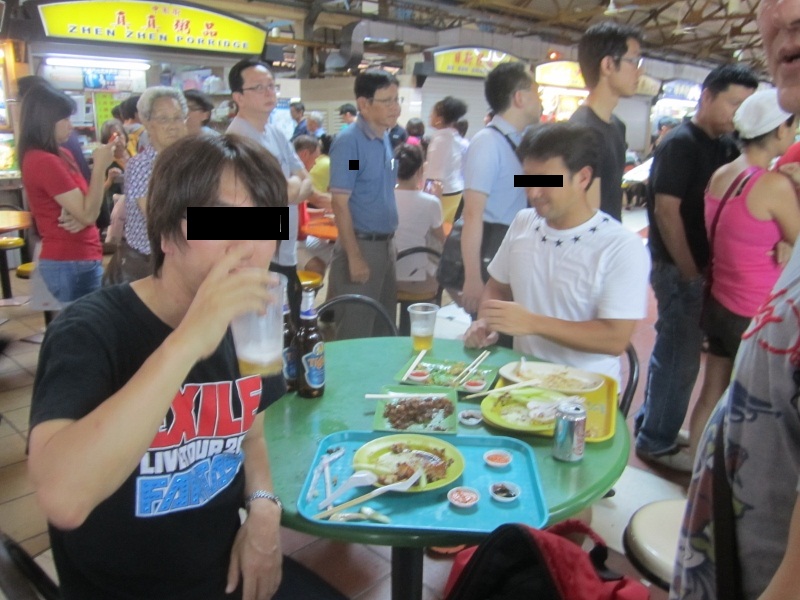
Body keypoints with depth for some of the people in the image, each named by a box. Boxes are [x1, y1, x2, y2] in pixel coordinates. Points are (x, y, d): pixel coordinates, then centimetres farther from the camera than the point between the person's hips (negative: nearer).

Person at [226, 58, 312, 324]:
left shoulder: (277, 134, 12)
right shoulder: (238, 139, -17)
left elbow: (306, 184, 10)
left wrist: (293, 188, -12)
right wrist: (293, 183, -5)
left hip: (287, 254, 9)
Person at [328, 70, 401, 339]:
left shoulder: (386, 138, 9)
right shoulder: (349, 141, -15)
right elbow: (340, 202, -17)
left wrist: (389, 242, 16)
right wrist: (354, 256, -20)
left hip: (385, 244, 8)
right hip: (361, 245, -8)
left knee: (383, 328, 18)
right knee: (355, 333, 2)